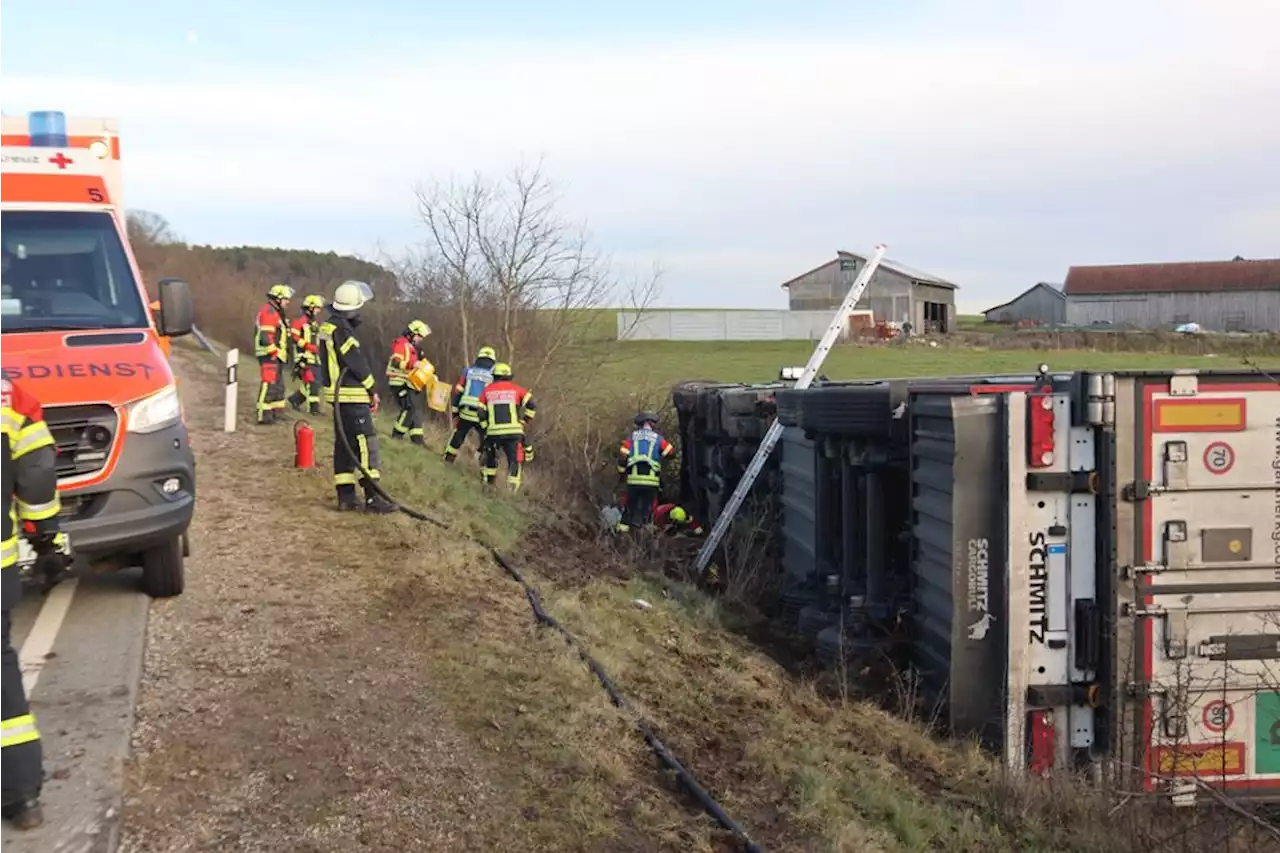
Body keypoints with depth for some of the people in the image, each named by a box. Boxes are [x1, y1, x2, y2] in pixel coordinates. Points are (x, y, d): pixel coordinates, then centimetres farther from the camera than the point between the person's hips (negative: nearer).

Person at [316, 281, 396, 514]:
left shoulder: (327, 326, 13)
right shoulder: (341, 329, -17)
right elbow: (357, 363, -17)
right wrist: (372, 390, -4)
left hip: (337, 394, 10)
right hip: (351, 395, -10)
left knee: (344, 444, 12)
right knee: (366, 443, -8)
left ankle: (345, 495, 14)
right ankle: (372, 497, -9)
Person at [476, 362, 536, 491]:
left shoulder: (487, 390, 10)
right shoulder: (516, 389, 7)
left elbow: (481, 413, 8)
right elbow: (532, 405, 1)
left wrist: (486, 428, 19)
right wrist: (525, 421, 11)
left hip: (494, 432, 2)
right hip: (514, 431, -1)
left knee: (490, 453, 28)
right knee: (514, 458, 5)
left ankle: (488, 477, 27)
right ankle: (513, 485, -6)